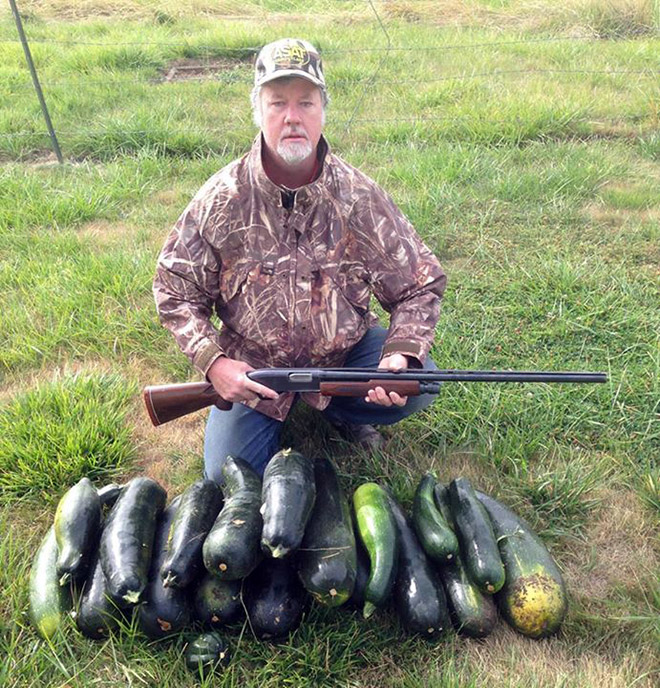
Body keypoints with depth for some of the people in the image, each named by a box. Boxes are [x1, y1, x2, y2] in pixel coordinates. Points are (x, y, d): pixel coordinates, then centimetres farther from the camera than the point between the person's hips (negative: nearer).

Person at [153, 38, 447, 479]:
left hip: (346, 349, 1)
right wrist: (213, 362, -19)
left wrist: (402, 355, -25)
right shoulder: (222, 199, -13)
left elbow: (420, 286, -6)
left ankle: (339, 409, 9)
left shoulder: (361, 197, -13)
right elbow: (175, 291, -4)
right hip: (250, 366, 0)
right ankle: (274, 414, 24)